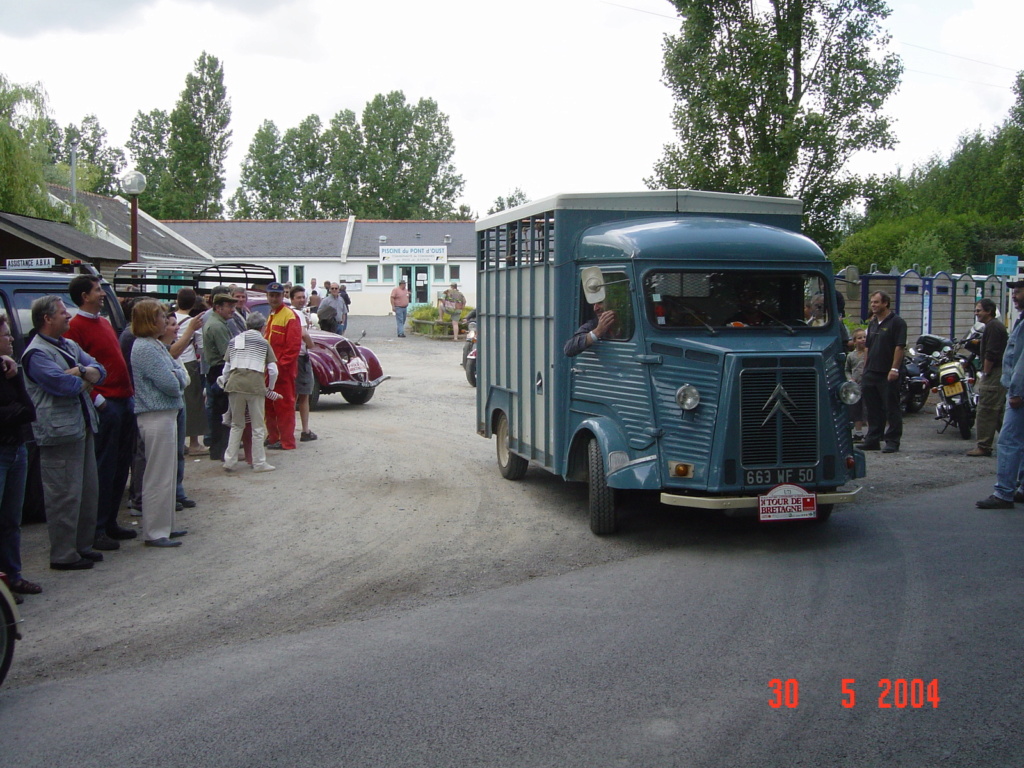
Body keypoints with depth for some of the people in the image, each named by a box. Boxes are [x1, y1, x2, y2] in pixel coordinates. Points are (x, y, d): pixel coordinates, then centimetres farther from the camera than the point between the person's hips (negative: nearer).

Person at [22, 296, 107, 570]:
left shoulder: (70, 346, 17)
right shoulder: (36, 353, -11)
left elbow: (100, 371, 8)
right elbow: (64, 385, -22)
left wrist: (80, 371, -13)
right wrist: (86, 380, -2)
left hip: (83, 428, 9)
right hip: (60, 432, -9)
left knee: (87, 492, 14)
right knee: (66, 496, -5)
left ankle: (82, 545, 25)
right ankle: (63, 555, 2)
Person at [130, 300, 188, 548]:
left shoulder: (156, 345, 14)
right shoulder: (146, 348, -17)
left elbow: (181, 375, 11)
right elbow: (170, 384, -20)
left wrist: (178, 376, -8)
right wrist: (178, 379, -2)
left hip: (166, 414, 10)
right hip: (156, 417, -10)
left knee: (167, 474, 16)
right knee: (158, 476, -4)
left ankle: (164, 525, 26)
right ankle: (154, 533, 3)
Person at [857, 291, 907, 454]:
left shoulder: (897, 322, -7)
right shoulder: (873, 323, 16)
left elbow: (900, 347, -13)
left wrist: (894, 369, -19)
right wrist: (865, 369, 16)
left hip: (888, 374, -7)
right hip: (871, 372, 7)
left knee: (892, 409, 0)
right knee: (873, 409, 10)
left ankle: (892, 441, 4)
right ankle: (873, 439, 17)